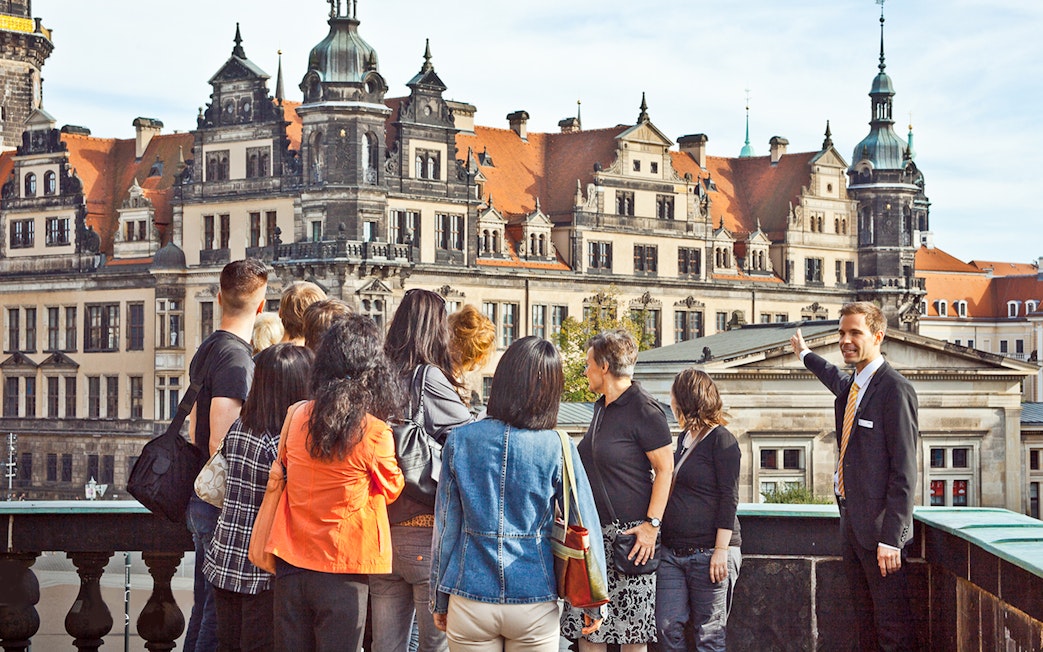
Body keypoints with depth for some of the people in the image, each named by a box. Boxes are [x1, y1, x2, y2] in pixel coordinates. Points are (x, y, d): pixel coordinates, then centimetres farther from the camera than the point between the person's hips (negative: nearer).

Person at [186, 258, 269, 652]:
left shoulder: (205, 351, 14)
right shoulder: (236, 358, -15)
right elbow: (220, 443, -20)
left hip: (202, 499, 9)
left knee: (204, 604, 16)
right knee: (221, 609, -5)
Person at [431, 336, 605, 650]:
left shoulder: (459, 440, -4)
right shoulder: (558, 449, -8)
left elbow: (446, 525, 0)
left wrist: (440, 599, 10)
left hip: (470, 605, 1)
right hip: (535, 606, -1)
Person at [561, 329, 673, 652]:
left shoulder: (644, 409, -10)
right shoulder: (601, 407, 17)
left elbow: (665, 468, -12)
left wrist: (651, 525, -19)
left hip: (630, 534, -8)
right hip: (594, 532, 8)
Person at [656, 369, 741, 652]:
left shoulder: (721, 439, -7)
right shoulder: (684, 438, 16)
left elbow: (729, 499, -12)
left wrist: (721, 551, -18)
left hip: (709, 552, -7)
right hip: (672, 552, 7)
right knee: (667, 628, 1)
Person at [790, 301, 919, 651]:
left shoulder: (895, 389, -14)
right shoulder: (850, 385, 13)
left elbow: (904, 471, -17)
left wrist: (890, 537, -21)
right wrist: (805, 354, 60)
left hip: (878, 525, -9)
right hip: (850, 518, 9)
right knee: (866, 622, 13)